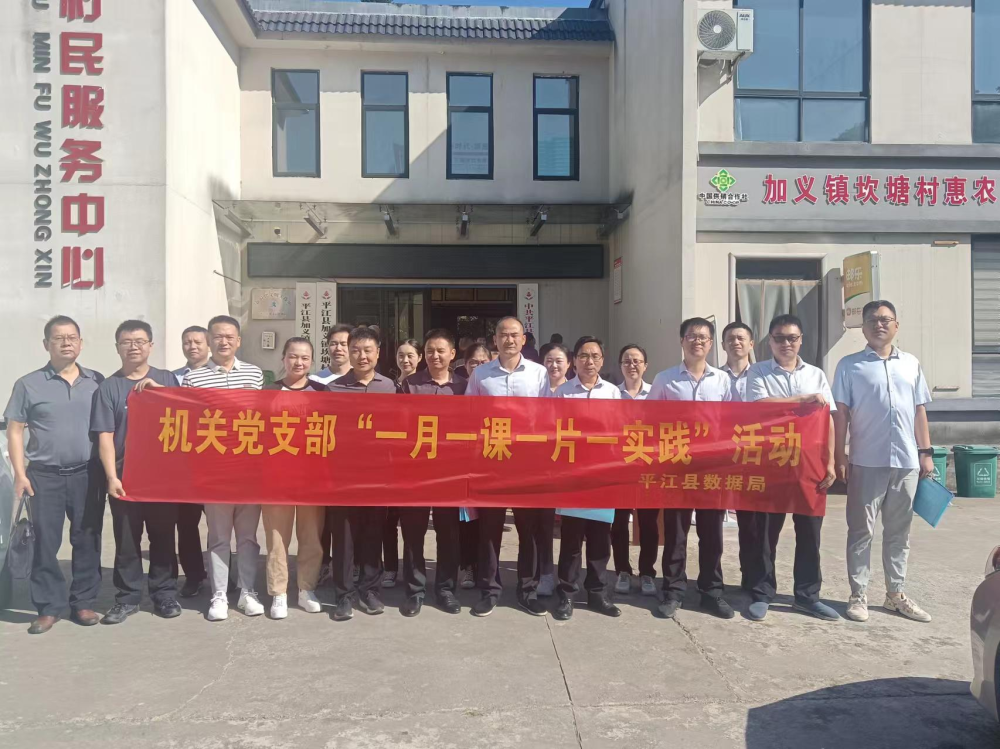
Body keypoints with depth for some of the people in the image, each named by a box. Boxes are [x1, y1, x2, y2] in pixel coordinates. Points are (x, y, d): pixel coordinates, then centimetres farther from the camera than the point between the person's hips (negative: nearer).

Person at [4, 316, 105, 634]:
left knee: (87, 540, 6)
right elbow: (14, 431, 2)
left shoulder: (97, 381, 6)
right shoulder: (28, 384, 2)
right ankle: (48, 607, 14)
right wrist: (20, 474, -5)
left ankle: (83, 603, 18)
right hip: (45, 476, -1)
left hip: (88, 474, 1)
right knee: (45, 542, 3)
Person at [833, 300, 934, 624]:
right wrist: (839, 456, -6)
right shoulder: (850, 365, -1)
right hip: (867, 462, -4)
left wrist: (926, 452, 9)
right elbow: (841, 413, -2)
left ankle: (895, 593, 23)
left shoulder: (911, 363, 10)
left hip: (906, 461, 4)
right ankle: (858, 595, 10)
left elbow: (919, 410, 13)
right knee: (861, 530, 2)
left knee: (899, 531, 12)